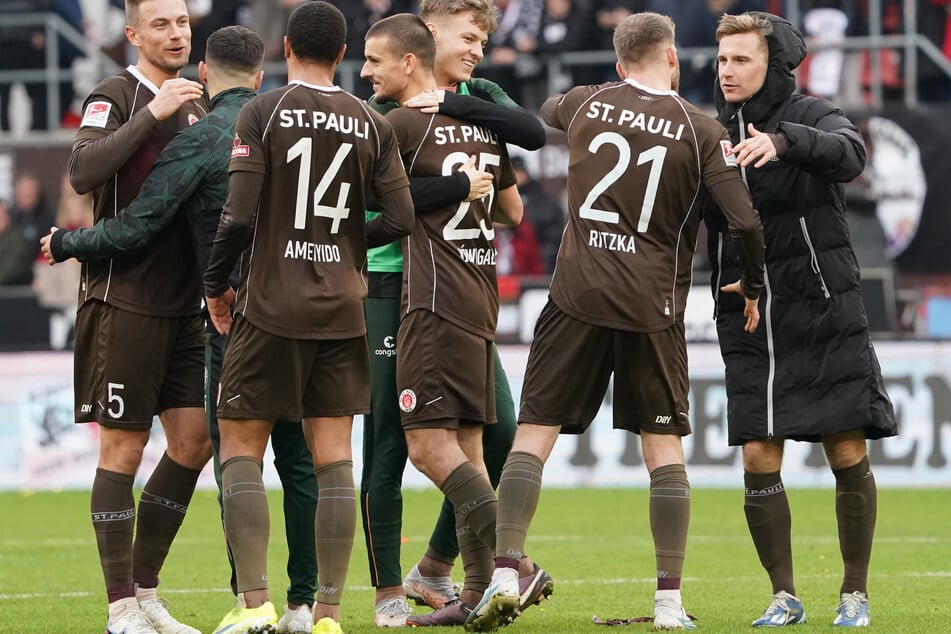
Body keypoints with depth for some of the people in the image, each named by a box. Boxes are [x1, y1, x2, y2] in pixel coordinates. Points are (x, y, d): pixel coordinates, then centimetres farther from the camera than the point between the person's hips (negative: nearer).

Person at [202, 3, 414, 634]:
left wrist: (216, 285, 2)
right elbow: (400, 219, 0)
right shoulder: (372, 125, 4)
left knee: (240, 447, 4)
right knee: (334, 458, 4)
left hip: (273, 305, -3)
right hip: (343, 312, 3)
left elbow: (240, 215, -12)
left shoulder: (263, 113, -6)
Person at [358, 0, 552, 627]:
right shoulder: (383, 109, -7)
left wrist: (452, 103, -19)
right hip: (393, 289, -6)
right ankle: (389, 591, 7)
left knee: (499, 430, 3)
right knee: (388, 442, -2)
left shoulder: (477, 99, 9)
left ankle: (435, 569, 18)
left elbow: (534, 133, -11)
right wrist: (460, 186, -22)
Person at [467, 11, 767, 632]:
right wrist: (753, 288, 11)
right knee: (663, 447, 7)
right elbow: (745, 222, -6)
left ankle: (505, 575, -9)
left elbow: (543, 112, 30)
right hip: (653, 306, -1)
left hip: (578, 295, 1)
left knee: (534, 434, 4)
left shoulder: (587, 104, 5)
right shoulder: (701, 131, -2)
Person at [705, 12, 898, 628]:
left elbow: (849, 155, -28)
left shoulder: (814, 118, -5)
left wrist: (784, 140, -46)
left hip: (825, 315, -3)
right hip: (748, 322, 3)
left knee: (847, 455, -1)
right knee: (759, 459, -3)